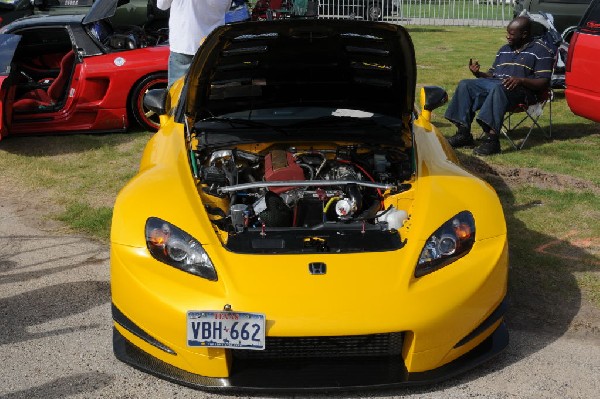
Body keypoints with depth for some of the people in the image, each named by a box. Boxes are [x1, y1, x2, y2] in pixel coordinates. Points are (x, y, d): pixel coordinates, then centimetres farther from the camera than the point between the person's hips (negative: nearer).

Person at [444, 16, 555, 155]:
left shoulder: (541, 50, 3)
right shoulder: (504, 49, 25)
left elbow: (544, 83, -6)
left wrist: (521, 80, -23)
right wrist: (479, 73, 4)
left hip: (522, 90, -7)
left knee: (498, 88, -39)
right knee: (465, 85, -12)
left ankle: (492, 139, -47)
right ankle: (463, 133, -18)